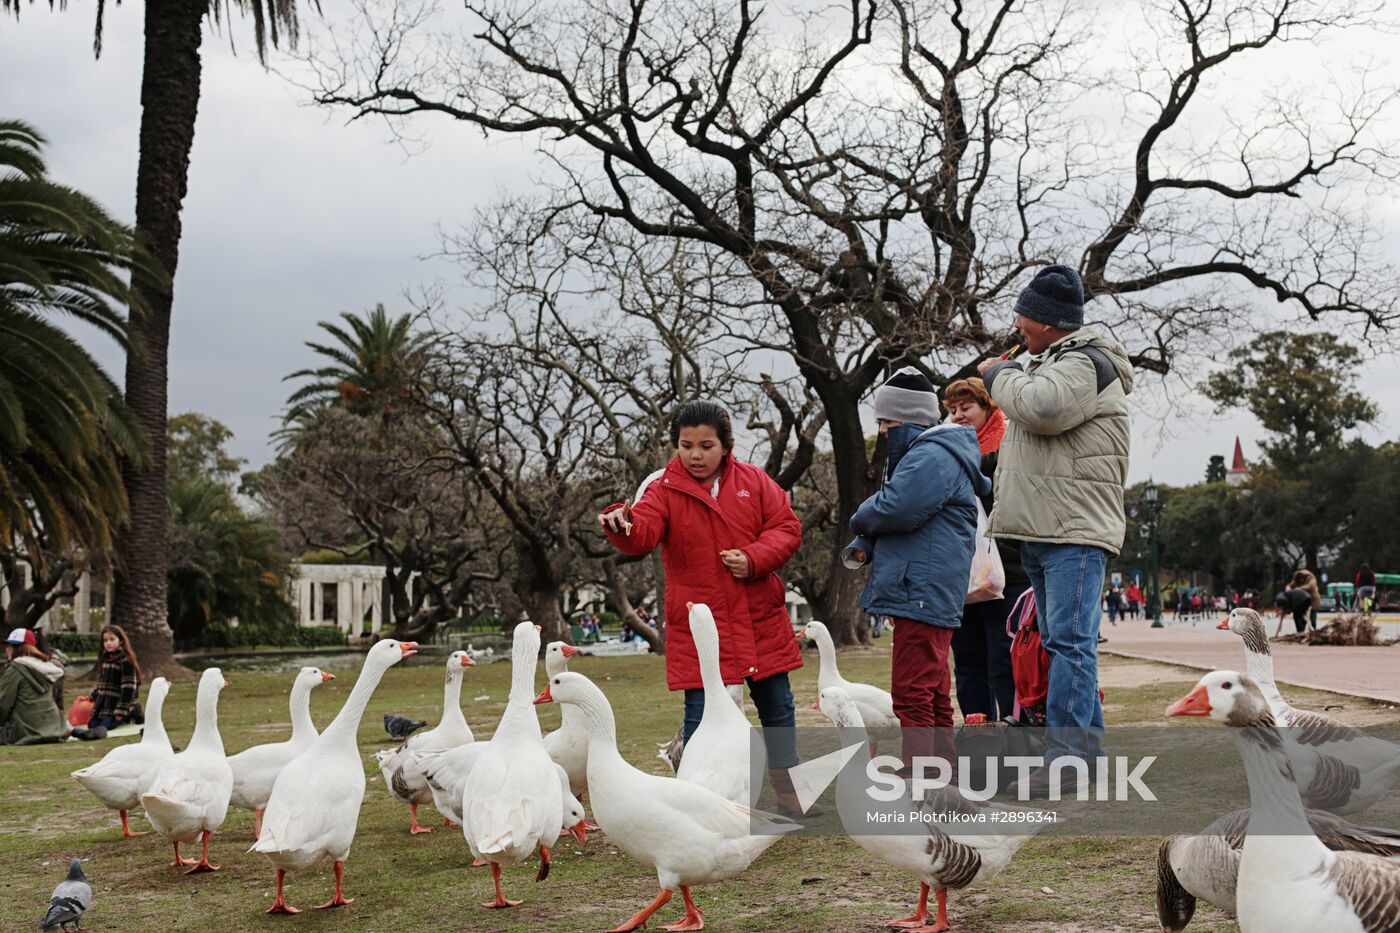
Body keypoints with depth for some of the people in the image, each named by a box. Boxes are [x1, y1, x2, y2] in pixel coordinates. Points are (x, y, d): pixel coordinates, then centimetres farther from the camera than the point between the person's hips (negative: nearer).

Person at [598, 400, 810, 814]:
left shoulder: (754, 481, 3)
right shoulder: (664, 489, -6)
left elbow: (786, 528, 3)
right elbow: (642, 534, -22)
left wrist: (754, 559, -15)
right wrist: (621, 524, -46)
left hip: (760, 618, 3)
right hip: (699, 623, -3)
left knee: (777, 706, 14)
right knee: (701, 714, -2)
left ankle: (788, 790, 28)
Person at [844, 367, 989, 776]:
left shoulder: (931, 457, -12)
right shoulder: (922, 453, 23)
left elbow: (896, 509, -24)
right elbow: (897, 511, 25)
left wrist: (861, 519, -2)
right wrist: (864, 545, 5)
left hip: (922, 592, -11)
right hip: (925, 593, 11)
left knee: (912, 696, -12)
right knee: (934, 698, 15)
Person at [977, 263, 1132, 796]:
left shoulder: (1086, 364, -11)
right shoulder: (1048, 362, 22)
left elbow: (1043, 406, -28)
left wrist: (999, 375, -12)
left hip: (1076, 531, -11)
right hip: (1042, 530, 11)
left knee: (1070, 641, -14)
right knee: (1062, 642, 13)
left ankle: (1065, 756, -16)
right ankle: (1087, 747, 21)